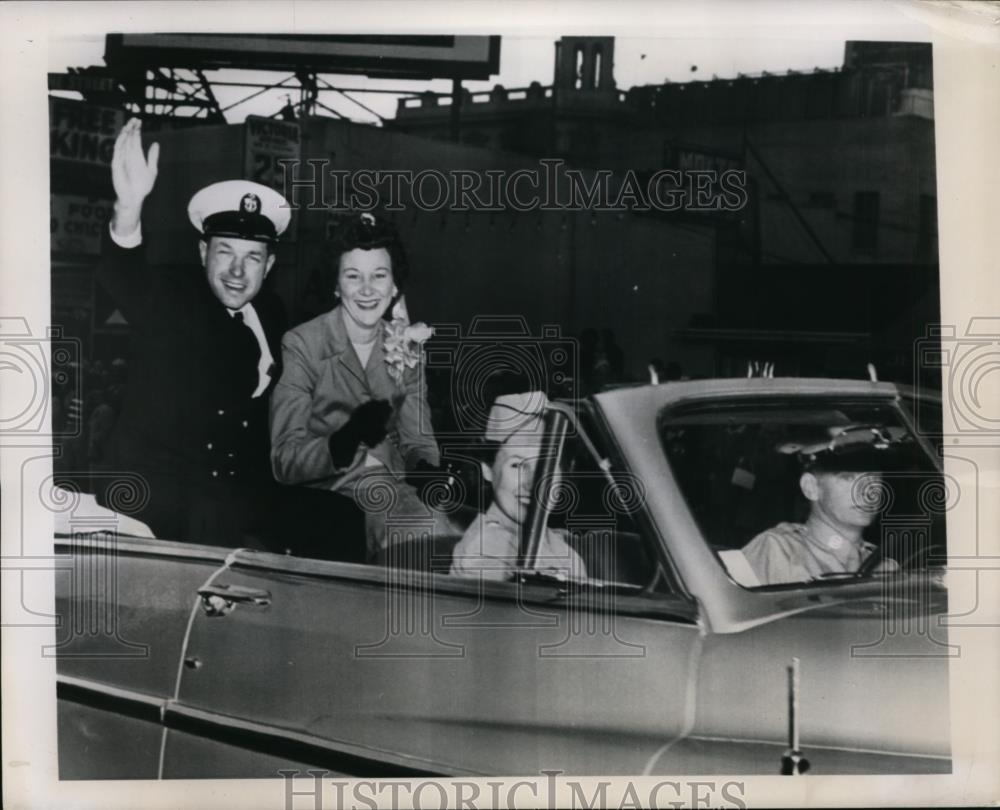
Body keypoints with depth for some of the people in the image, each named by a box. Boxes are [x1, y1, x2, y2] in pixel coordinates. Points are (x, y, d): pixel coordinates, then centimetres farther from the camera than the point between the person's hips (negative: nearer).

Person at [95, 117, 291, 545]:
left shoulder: (272, 313, 6)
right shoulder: (171, 298, -10)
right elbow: (121, 275, -33)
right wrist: (130, 205, -52)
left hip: (228, 508, 5)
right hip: (146, 500, -4)